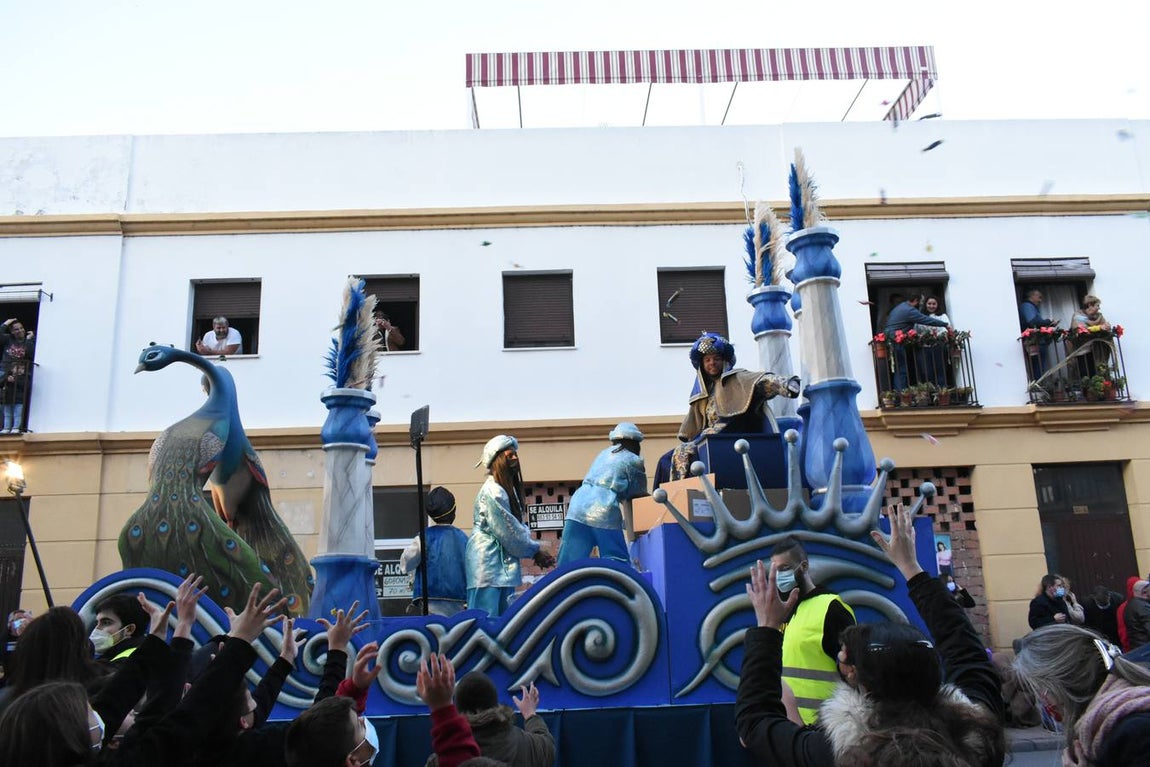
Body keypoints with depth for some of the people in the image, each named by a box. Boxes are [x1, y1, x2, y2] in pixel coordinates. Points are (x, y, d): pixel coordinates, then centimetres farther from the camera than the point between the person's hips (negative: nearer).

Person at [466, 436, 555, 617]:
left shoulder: (507, 489, 14)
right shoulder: (492, 492, -16)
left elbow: (518, 526, 13)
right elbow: (509, 532, -15)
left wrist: (535, 549, -1)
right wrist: (535, 551, -4)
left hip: (503, 563, 10)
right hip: (488, 563, -10)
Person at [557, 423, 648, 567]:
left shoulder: (604, 453, 27)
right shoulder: (634, 461, 7)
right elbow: (638, 494, 16)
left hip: (578, 508, 6)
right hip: (604, 513, -6)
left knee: (568, 564, 3)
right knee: (619, 564, 6)